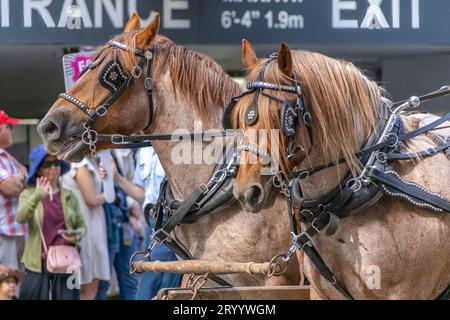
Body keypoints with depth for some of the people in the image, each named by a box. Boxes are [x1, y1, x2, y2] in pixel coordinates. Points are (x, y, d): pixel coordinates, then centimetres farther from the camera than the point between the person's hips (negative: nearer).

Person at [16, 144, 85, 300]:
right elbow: (20, 218, -16)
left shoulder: (69, 196, 10)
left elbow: (81, 225, 15)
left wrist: (78, 235, -9)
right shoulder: (29, 194, 3)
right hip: (38, 263, -2)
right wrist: (37, 197, -32)